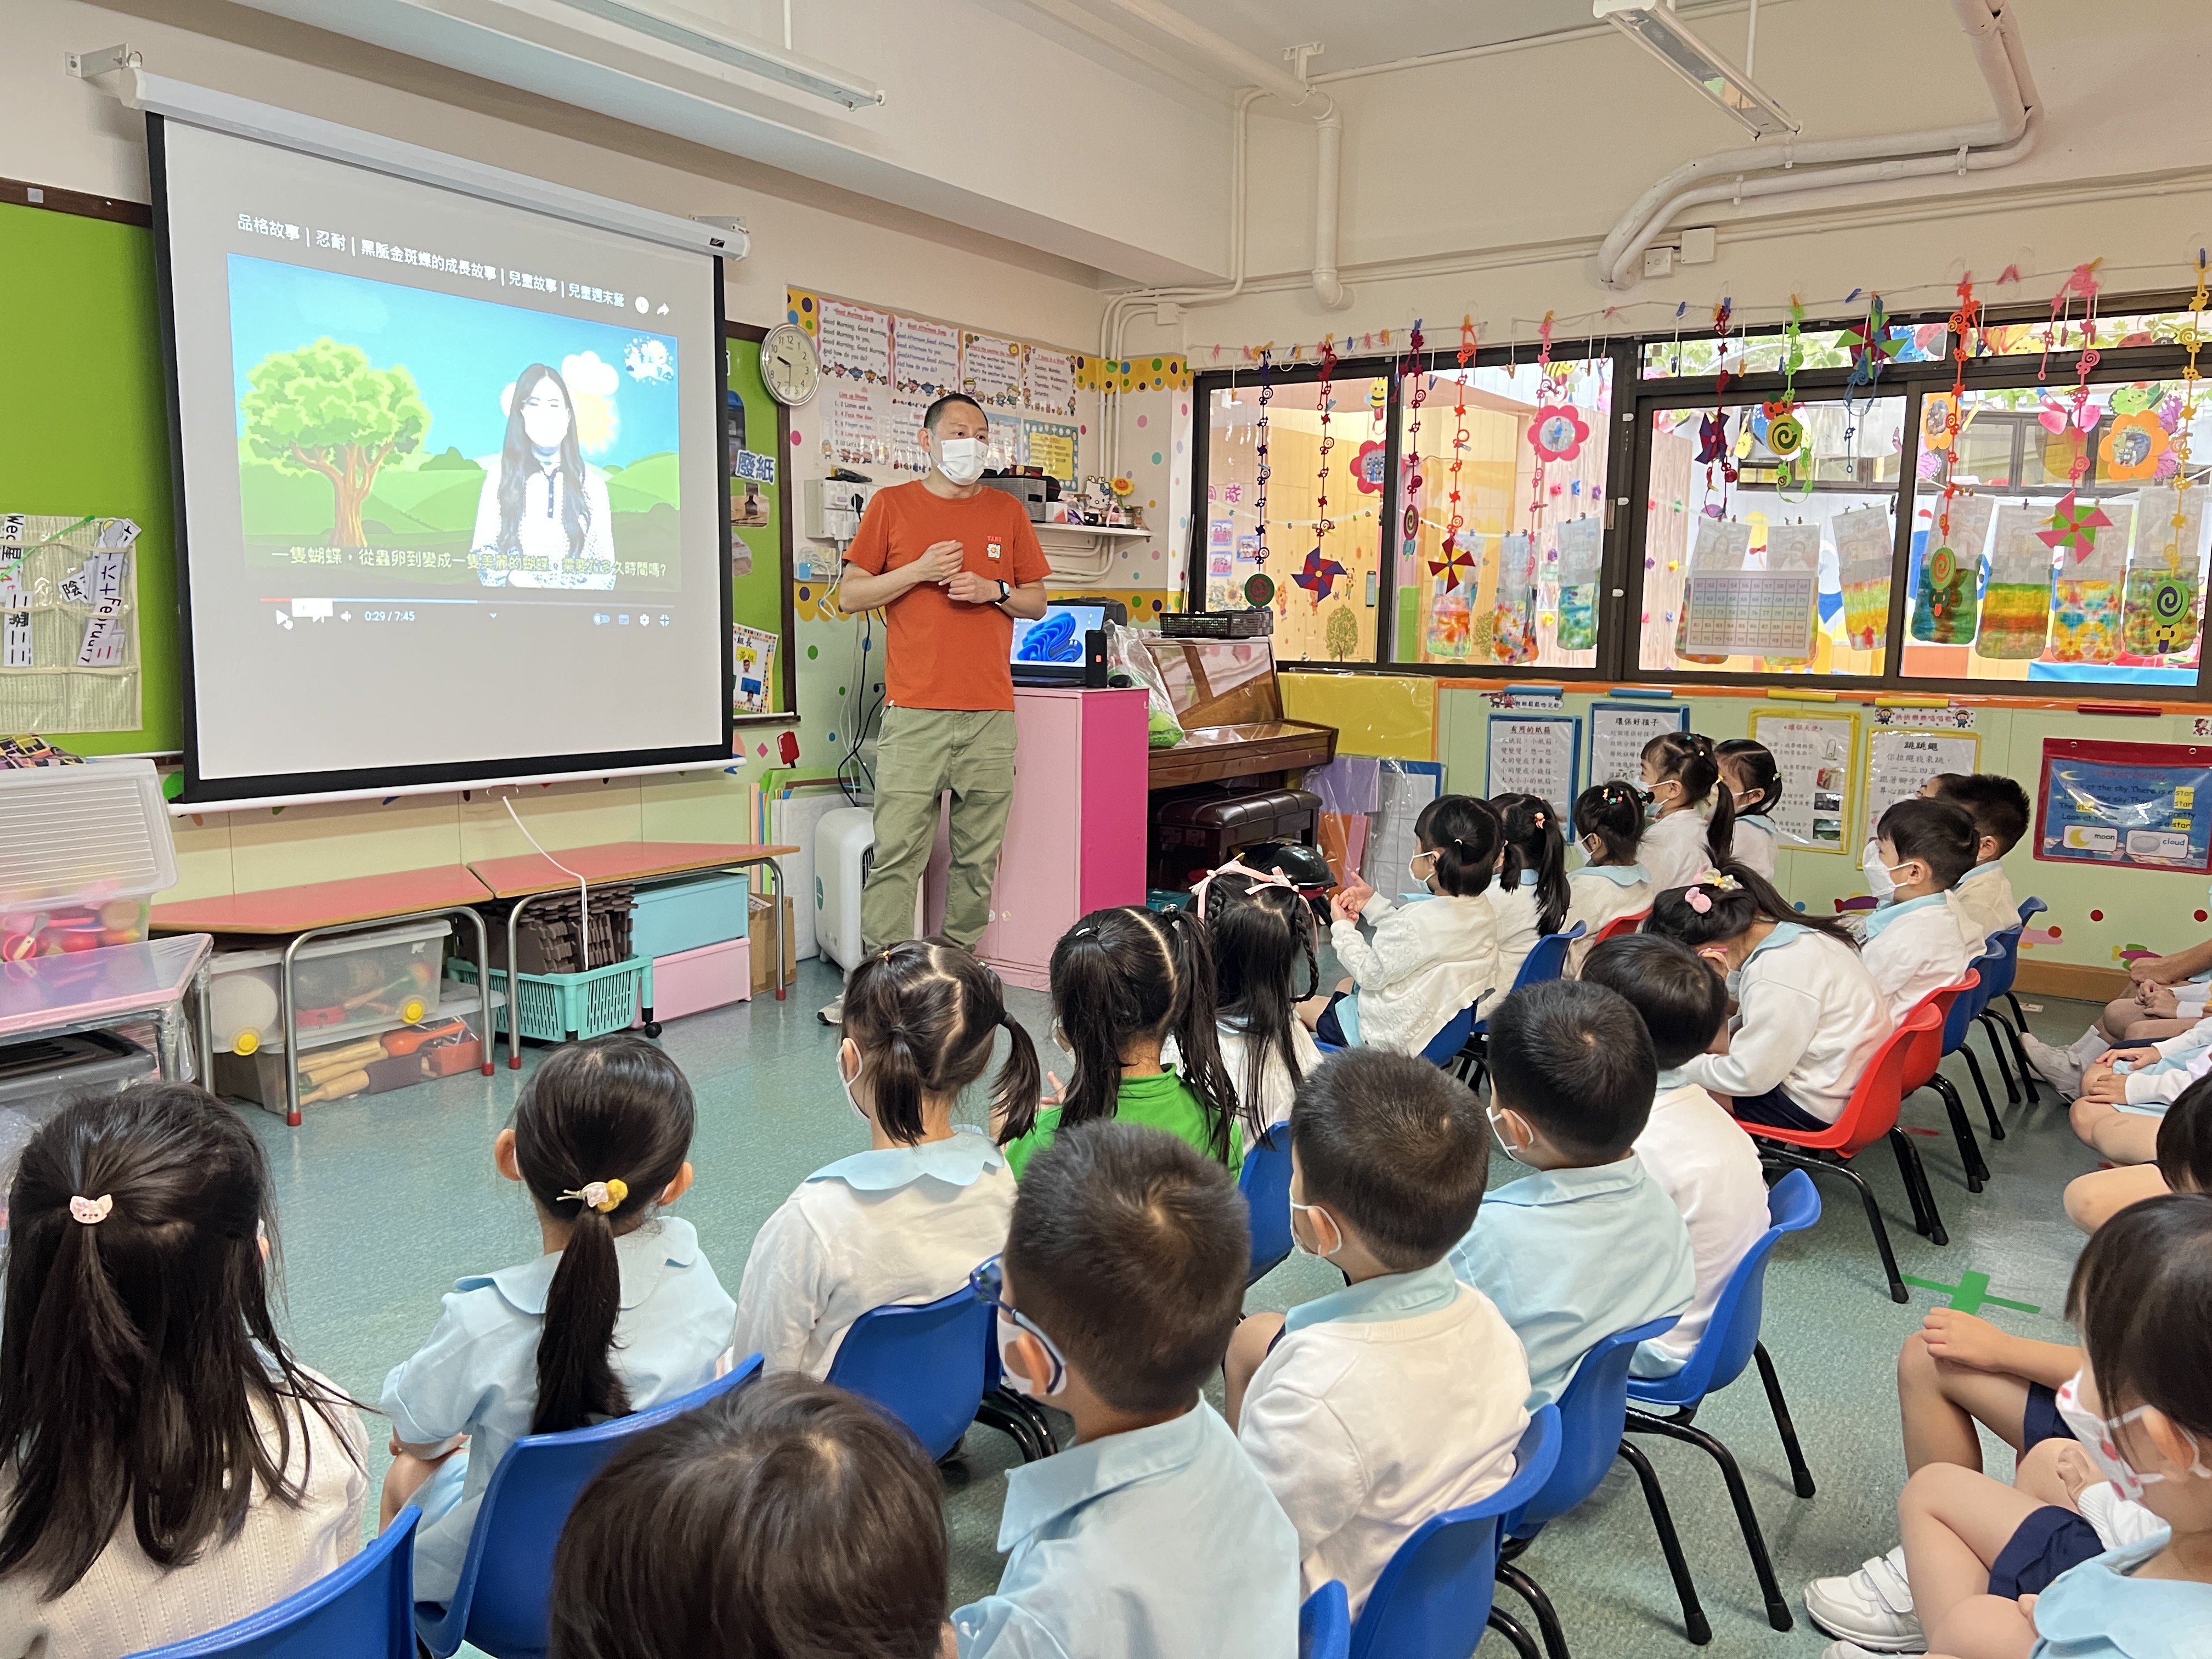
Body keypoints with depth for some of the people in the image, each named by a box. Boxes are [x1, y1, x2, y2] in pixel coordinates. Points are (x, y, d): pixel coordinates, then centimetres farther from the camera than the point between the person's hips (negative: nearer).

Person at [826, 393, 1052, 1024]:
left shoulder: (1008, 512, 14)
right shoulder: (893, 504, 8)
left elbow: (1037, 603, 17)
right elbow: (850, 594, 5)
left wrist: (994, 590, -3)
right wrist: (918, 570, -8)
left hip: (991, 712, 2)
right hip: (914, 711, -2)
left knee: (979, 854, 5)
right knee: (896, 851, -5)